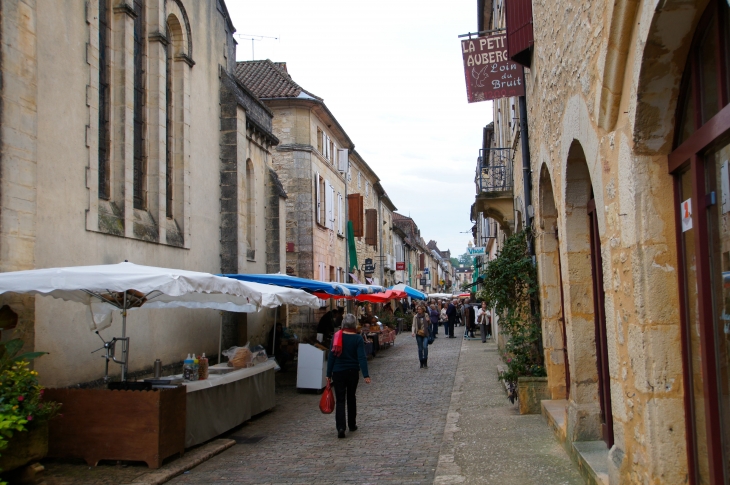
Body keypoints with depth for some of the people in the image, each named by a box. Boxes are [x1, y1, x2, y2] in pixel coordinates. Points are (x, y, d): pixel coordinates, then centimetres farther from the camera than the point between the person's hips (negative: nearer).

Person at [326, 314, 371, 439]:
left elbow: (331, 356, -4)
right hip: (353, 372, 1)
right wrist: (366, 375, -15)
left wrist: (329, 374, 1)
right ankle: (352, 424, 29)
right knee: (351, 398, 19)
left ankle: (340, 427, -14)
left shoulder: (337, 336, -4)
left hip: (338, 372, 0)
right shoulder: (358, 338, -7)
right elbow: (362, 357, -14)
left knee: (340, 400, 0)